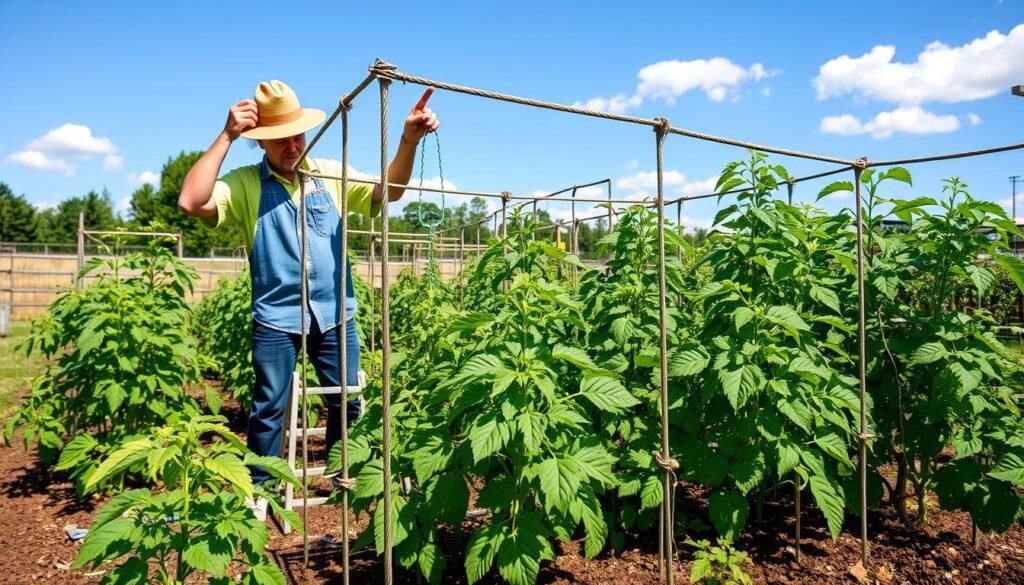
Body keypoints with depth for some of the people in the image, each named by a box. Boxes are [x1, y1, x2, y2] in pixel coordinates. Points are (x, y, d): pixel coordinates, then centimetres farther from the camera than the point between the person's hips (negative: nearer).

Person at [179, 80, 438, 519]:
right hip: (276, 317, -2)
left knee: (347, 402, 13)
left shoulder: (331, 174, 6)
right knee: (269, 407, 7)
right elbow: (191, 202, -17)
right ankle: (258, 491, 27)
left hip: (334, 313, 3)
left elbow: (387, 192, 1)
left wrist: (409, 140, -15)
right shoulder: (244, 184, -2)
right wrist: (227, 137, -17)